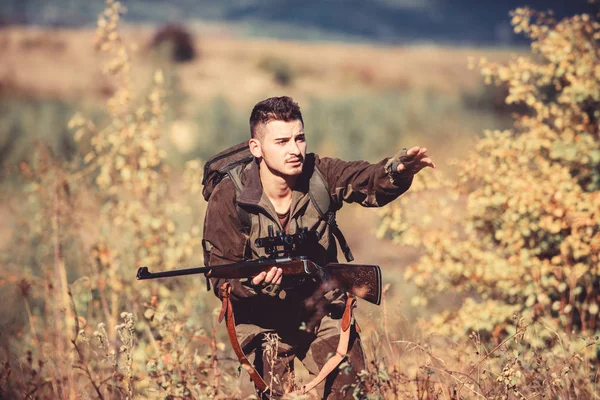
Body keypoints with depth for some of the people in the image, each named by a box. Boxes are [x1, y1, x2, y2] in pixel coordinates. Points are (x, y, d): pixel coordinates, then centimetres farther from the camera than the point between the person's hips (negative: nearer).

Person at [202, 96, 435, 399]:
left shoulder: (319, 176, -11)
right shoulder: (228, 198, -17)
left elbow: (369, 182, -28)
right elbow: (221, 279, -16)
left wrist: (397, 171, -50)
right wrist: (251, 282, -38)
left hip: (325, 313, 2)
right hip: (264, 322, -2)